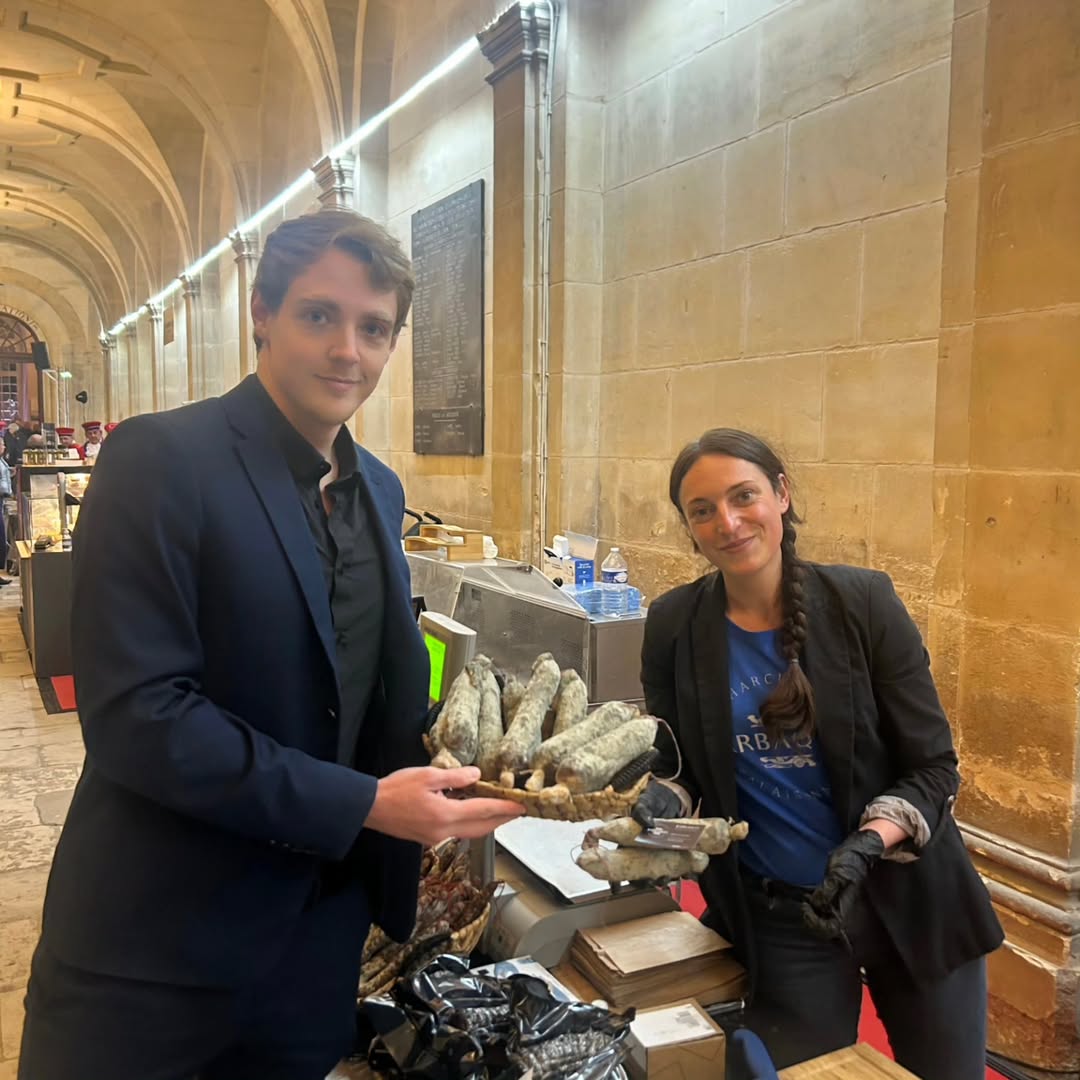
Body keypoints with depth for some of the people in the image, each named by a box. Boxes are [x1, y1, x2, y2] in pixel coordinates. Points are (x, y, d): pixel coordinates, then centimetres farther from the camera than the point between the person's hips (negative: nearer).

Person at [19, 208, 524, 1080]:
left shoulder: (381, 490, 6)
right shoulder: (161, 459, -16)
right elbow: (134, 710, -22)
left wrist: (444, 762, -4)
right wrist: (362, 804, -22)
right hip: (159, 943, -6)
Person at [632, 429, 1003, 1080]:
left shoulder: (864, 602, -14)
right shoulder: (673, 627, -9)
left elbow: (934, 768, -9)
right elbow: (679, 769, 2)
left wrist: (868, 844, -25)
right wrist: (665, 802, -19)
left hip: (911, 902, 0)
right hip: (778, 917, 1)